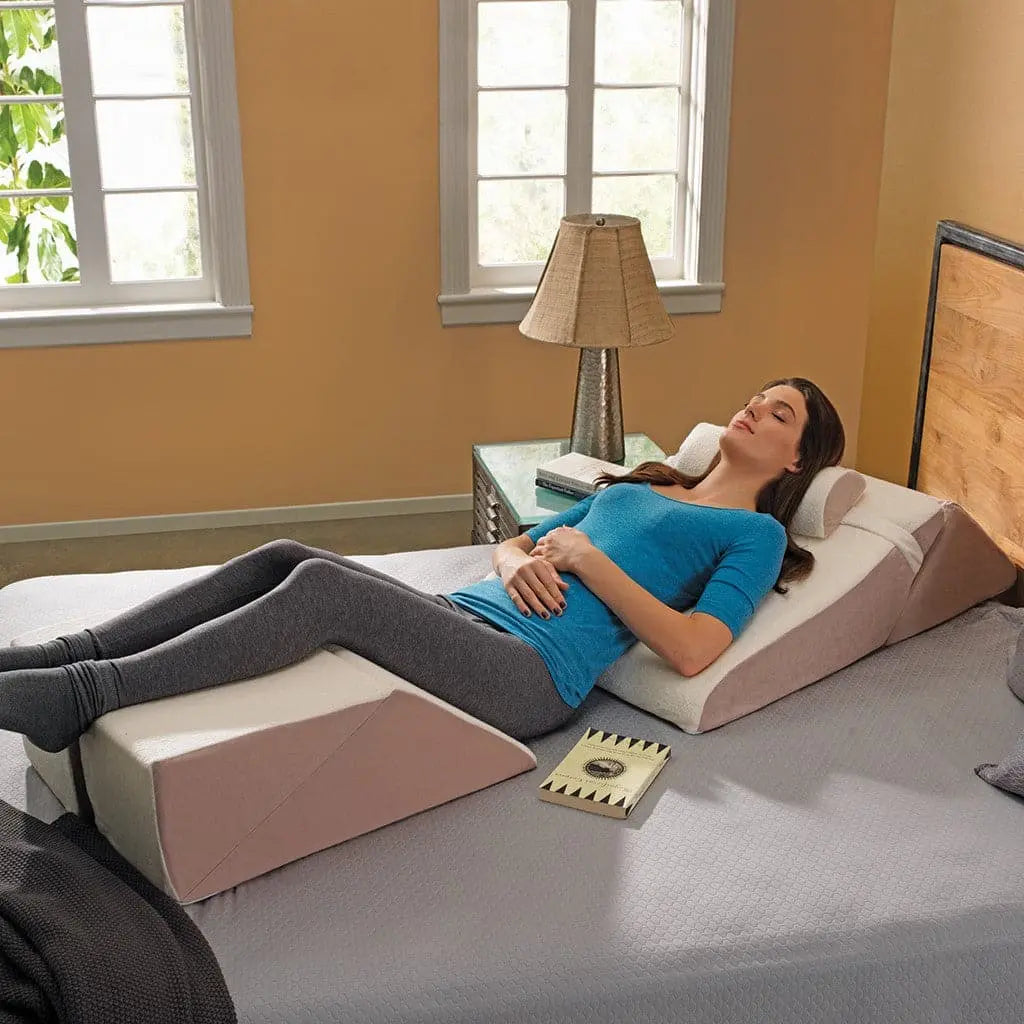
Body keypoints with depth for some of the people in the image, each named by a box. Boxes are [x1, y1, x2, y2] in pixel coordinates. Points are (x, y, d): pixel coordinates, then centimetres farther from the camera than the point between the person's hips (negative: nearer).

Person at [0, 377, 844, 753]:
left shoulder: (754, 534, 10)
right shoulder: (636, 486, 30)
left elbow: (691, 651, -8)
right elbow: (513, 544, 28)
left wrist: (587, 560, -6)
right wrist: (518, 563, 3)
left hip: (531, 673, -7)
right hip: (462, 617, 7)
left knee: (324, 585, -28)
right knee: (286, 557, -16)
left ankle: (86, 694, -30)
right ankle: (70, 655, -18)